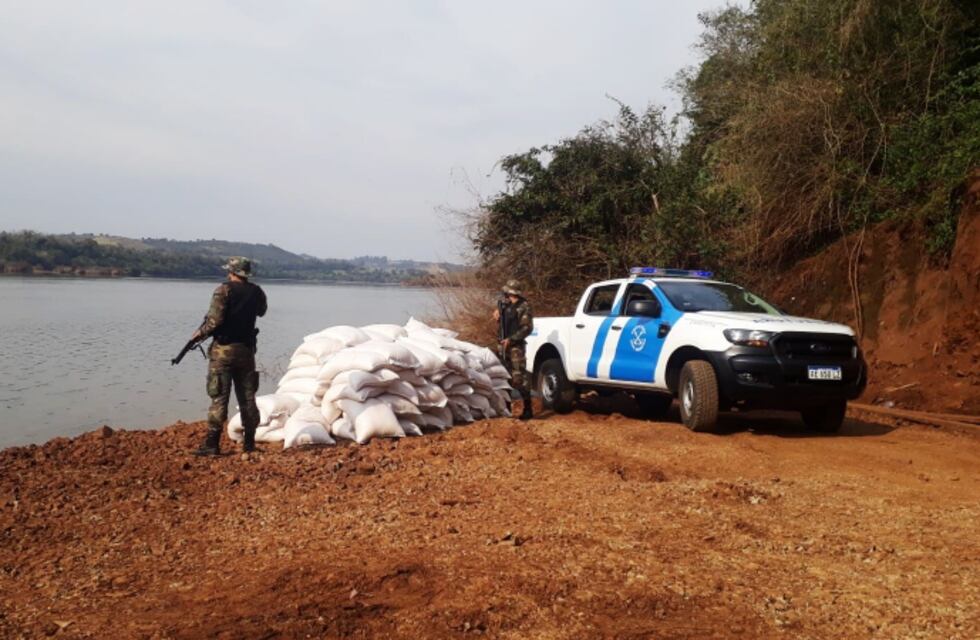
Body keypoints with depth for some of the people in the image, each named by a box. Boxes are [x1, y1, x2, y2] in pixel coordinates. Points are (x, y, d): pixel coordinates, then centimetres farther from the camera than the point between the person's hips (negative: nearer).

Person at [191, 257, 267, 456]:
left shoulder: (224, 290, -10)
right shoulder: (257, 292, 4)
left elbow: (215, 320, -16)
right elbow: (262, 311, 25)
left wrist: (199, 334, 0)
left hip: (223, 350, -4)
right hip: (246, 350, 4)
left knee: (219, 398, -3)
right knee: (247, 397, 10)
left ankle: (212, 444, -2)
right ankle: (249, 443, 13)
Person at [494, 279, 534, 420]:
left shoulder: (523, 307, -12)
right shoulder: (506, 305, 13)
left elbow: (527, 328, -16)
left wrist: (511, 339, -21)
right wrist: (498, 315, 5)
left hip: (516, 347, -8)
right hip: (504, 345, 8)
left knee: (519, 378, -12)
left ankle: (527, 409, -7)